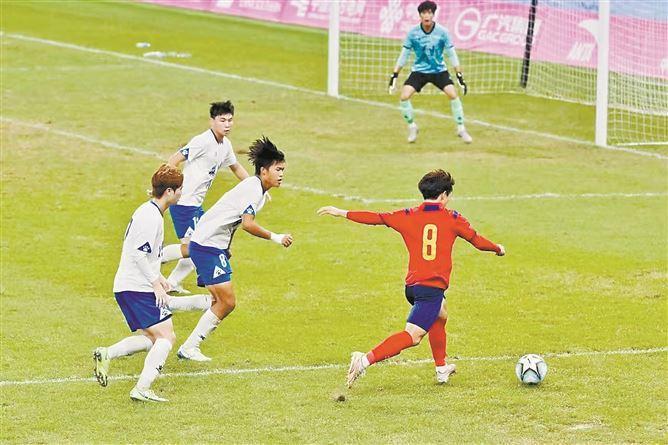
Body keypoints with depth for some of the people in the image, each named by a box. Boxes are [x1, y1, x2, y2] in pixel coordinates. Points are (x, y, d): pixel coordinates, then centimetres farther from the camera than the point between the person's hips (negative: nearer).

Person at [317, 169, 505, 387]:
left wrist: (342, 213, 12)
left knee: (440, 314, 33)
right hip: (433, 287, -6)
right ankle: (366, 360, -29)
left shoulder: (408, 216, 6)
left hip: (412, 285, 6)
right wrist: (498, 248, 32)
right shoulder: (452, 219, 1)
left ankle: (442, 369, 41)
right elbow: (478, 241, 11)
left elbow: (377, 218, 4)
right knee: (412, 336, -11)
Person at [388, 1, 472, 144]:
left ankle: (461, 129, -2)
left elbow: (451, 54, -6)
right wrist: (394, 75, -4)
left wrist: (460, 76, -9)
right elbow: (404, 55, -1)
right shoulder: (413, 33, -11)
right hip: (419, 71, 1)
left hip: (439, 71, -1)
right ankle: (412, 127, 8)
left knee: (453, 94, -19)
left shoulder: (442, 32, -12)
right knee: (404, 97, -17)